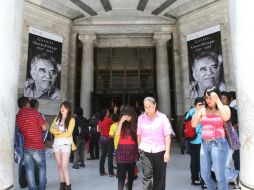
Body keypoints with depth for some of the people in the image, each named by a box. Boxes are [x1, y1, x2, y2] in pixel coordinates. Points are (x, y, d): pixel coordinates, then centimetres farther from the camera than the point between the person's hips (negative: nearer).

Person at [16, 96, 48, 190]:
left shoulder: (17, 116, 5)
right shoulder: (34, 112, -9)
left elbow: (19, 131, 12)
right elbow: (45, 127, -10)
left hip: (26, 147, 4)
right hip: (37, 146, -4)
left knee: (29, 169, 9)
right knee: (41, 167, 12)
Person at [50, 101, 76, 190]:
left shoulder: (71, 119, -7)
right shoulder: (57, 118, 11)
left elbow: (68, 133, -12)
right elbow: (52, 129, 2)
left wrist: (57, 134, -2)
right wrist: (60, 132, -13)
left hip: (66, 144, -5)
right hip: (56, 144, 5)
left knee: (64, 167, -8)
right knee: (59, 166, 9)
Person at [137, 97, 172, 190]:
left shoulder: (162, 117, -3)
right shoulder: (141, 118, 3)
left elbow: (167, 135, -5)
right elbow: (139, 135, 9)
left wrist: (167, 151, -10)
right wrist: (139, 148, 10)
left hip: (160, 150, 0)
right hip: (145, 151, 1)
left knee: (159, 177, 10)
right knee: (147, 175, -4)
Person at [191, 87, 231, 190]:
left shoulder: (224, 108, -1)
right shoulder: (203, 110, 8)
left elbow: (226, 118, -24)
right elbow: (193, 124, 2)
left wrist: (217, 100, -18)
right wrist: (198, 109, -5)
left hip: (218, 143, -4)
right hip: (204, 144, 5)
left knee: (220, 176, 1)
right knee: (205, 175, 14)